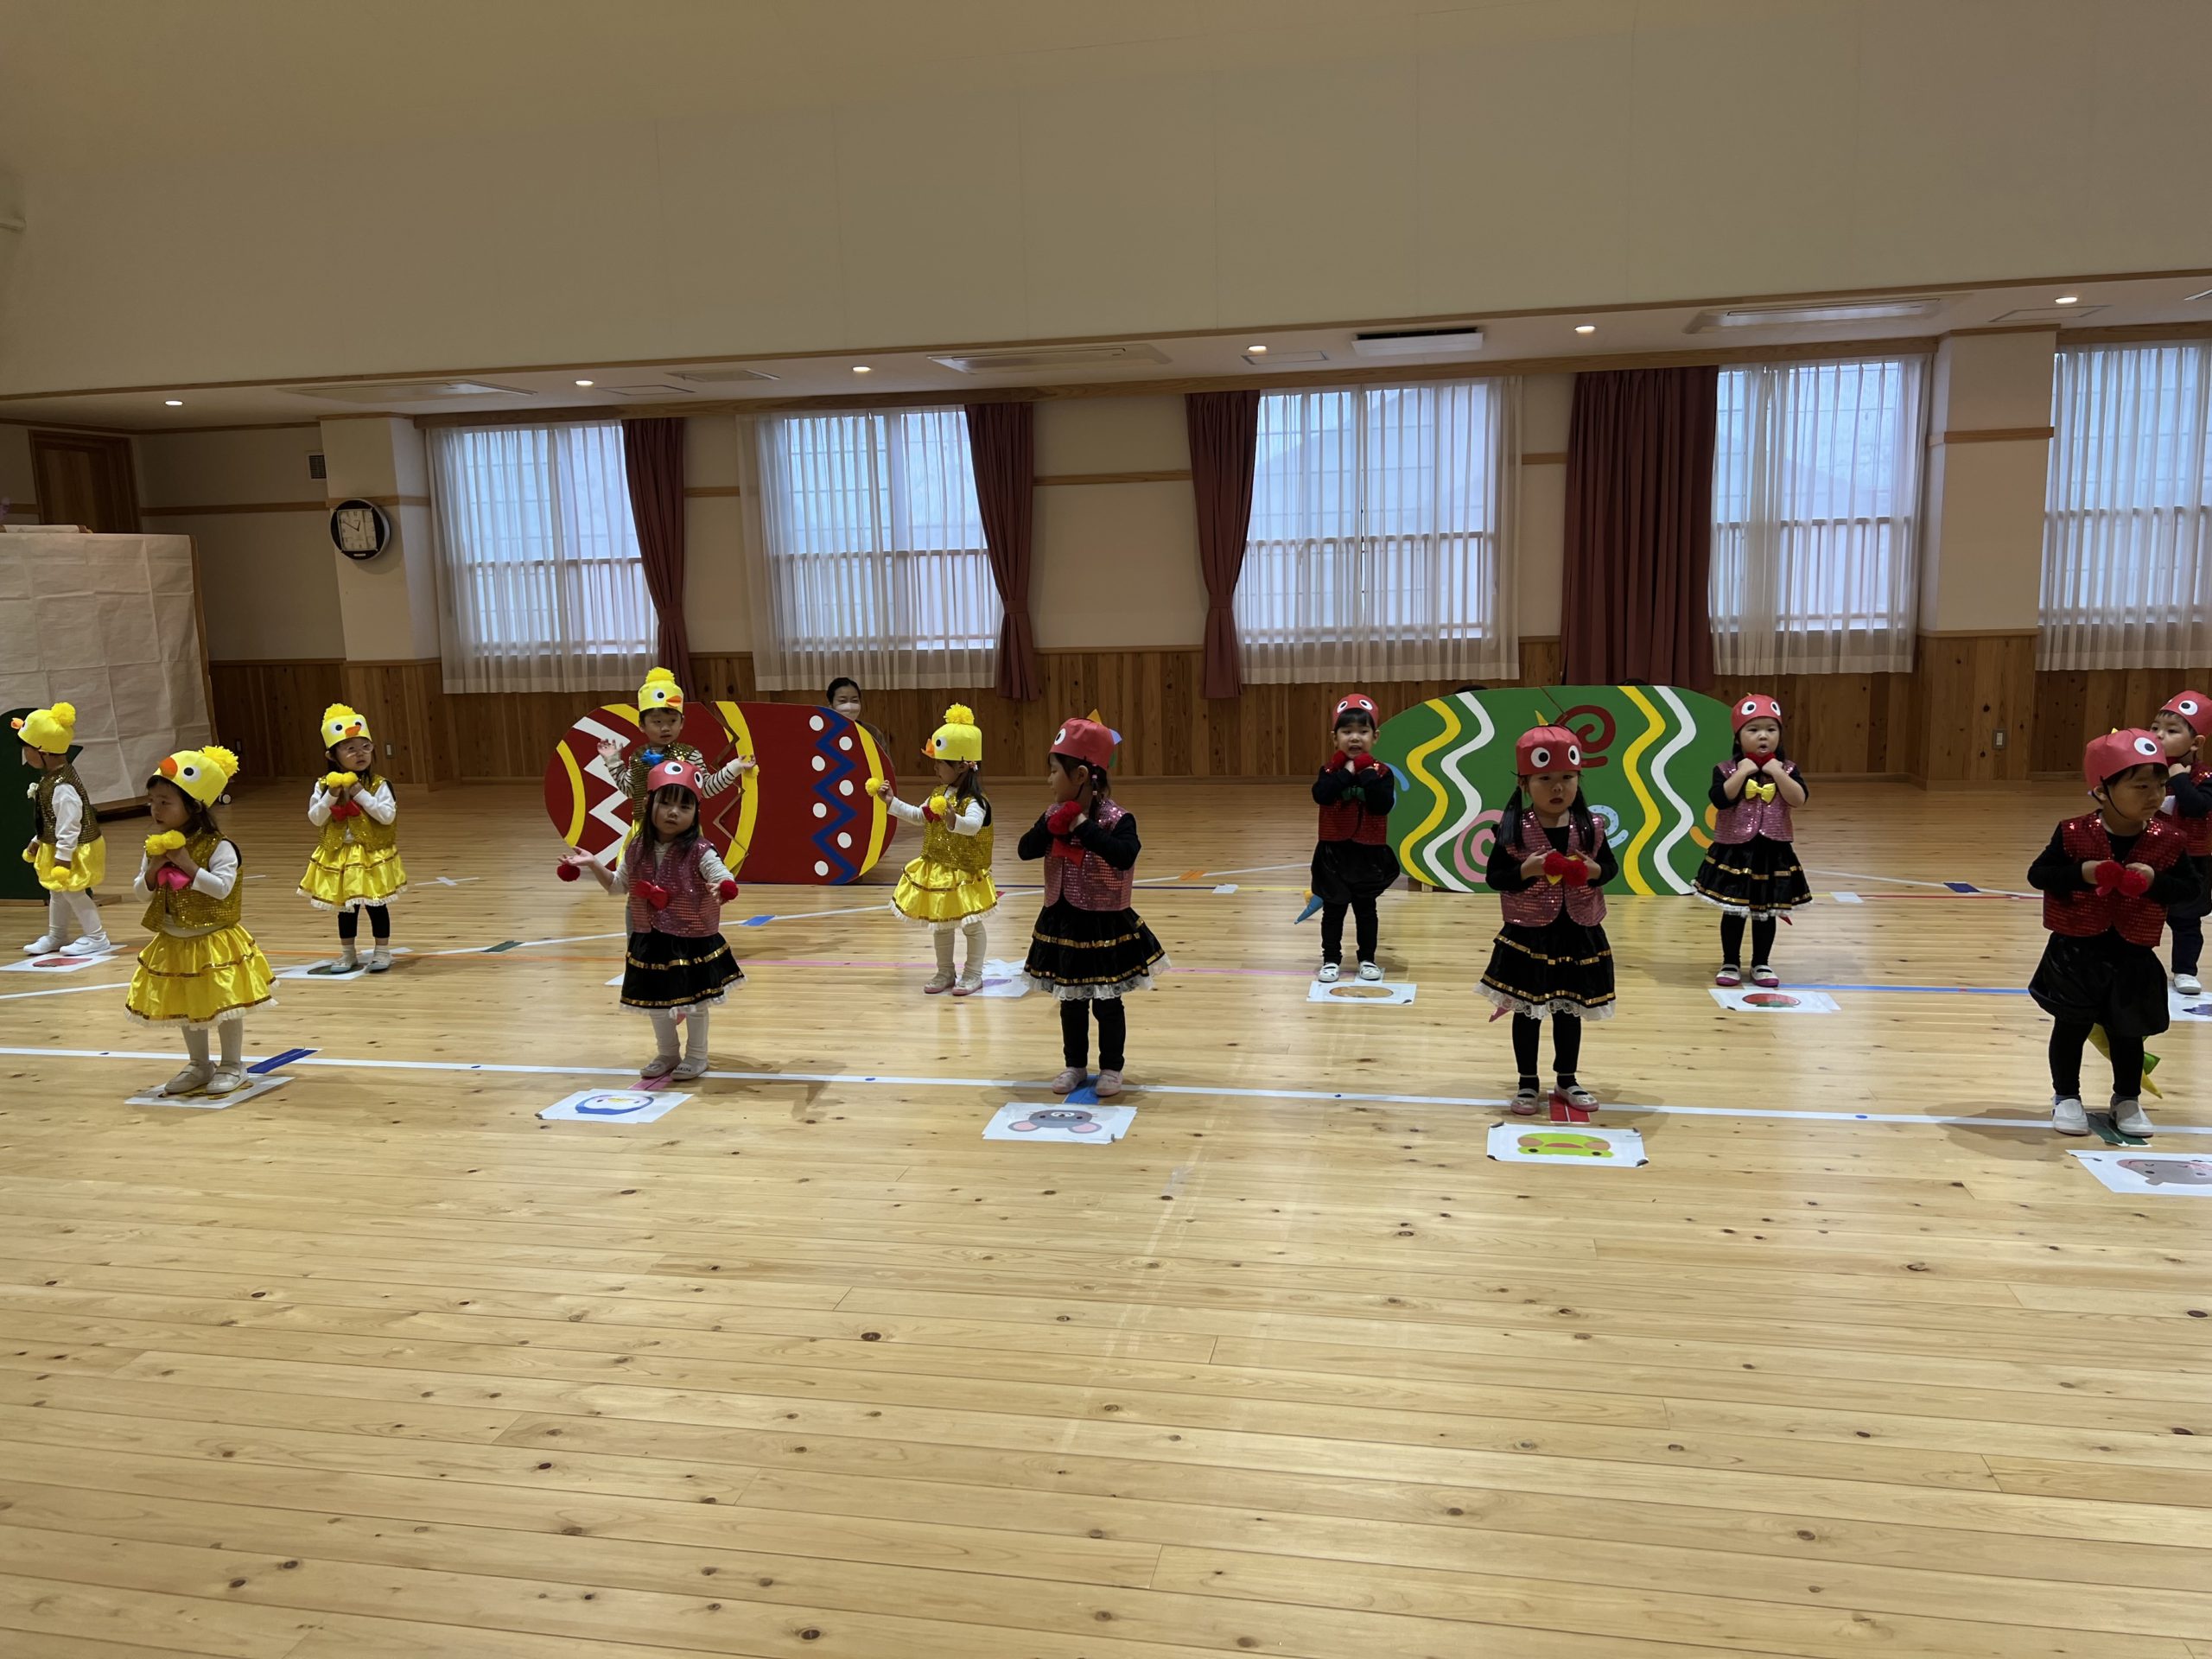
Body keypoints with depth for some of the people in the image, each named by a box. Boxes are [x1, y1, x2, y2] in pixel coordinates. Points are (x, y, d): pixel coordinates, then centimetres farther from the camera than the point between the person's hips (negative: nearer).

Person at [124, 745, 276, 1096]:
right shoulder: (156, 847, 3)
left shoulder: (218, 847, -17)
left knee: (224, 1005, 4)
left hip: (214, 943, -7)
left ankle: (233, 1066, 19)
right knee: (185, 1008, 16)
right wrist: (154, 870, -14)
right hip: (174, 945, 7)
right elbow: (140, 894, 5)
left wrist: (187, 865, -27)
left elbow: (222, 887, -26)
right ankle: (199, 1067, 31)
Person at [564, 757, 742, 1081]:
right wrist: (593, 865, -1)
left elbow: (725, 880, -26)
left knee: (694, 1002, 11)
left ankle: (696, 1056, 31)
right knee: (656, 1002, 19)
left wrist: (722, 890, -49)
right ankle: (667, 1054, 39)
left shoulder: (700, 851, -18)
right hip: (651, 943, 5)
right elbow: (618, 886, 12)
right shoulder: (637, 850, -2)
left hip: (692, 943, -5)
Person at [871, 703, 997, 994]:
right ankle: (944, 973, 30)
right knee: (940, 924, 17)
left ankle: (973, 975, 19)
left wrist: (955, 822, -61)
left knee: (971, 925, 6)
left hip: (964, 876, -9)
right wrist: (892, 802, 14)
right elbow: (919, 816, 20)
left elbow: (973, 825, -41)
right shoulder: (940, 795, 6)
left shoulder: (973, 801, -22)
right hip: (936, 872, 9)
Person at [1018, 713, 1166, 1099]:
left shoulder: (1115, 818, -17)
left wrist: (1083, 826, -29)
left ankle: (1111, 1068, 24)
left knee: (1107, 1003, 10)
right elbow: (1026, 849, -7)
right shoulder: (1054, 815, 0)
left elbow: (1124, 855, -33)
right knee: (1071, 1002, 16)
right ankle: (1075, 1066, 31)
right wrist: (1053, 824, -22)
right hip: (1062, 924, 5)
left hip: (1105, 925, -5)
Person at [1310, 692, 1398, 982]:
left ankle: (1367, 960, 25)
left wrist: (1366, 773, -25)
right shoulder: (1331, 771, -4)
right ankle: (1331, 960, 19)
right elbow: (1321, 795, -25)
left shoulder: (1381, 772, -6)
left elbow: (1383, 804, -22)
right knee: (1333, 910, 10)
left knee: (1366, 909, 13)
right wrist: (1346, 770, -25)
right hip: (1334, 852, 1)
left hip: (1369, 852, 0)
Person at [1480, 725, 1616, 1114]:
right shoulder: (1514, 830, -11)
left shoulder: (1589, 828, -2)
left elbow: (1611, 866, 8)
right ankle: (1527, 1083, 22)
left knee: (1569, 1010, 15)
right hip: (1528, 936, -2)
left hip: (1578, 935, 3)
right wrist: (1526, 870, -24)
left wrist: (1593, 870, -14)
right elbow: (1493, 876, -8)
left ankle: (1567, 1080, 30)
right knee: (1527, 1011, 8)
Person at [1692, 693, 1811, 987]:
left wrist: (1777, 773, -18)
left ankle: (1762, 964, 24)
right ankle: (1730, 963, 19)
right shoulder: (1726, 770, -6)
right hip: (1734, 851, -2)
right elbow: (1721, 799, -21)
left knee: (1765, 911, 12)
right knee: (1733, 911, 7)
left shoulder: (1786, 769, 0)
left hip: (1773, 852, 2)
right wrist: (1743, 772, -21)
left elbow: (1799, 800, -13)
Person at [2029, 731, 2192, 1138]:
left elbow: (2189, 886, -1)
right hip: (2076, 952, -2)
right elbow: (2038, 874, -11)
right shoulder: (2075, 833, -13)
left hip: (2133, 956, 2)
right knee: (2071, 1026, 8)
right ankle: (2066, 1097, 24)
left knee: (2128, 1031, 14)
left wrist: (2155, 881, -19)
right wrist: (2082, 874, -25)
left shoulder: (2168, 840, -6)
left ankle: (2127, 1100, 33)